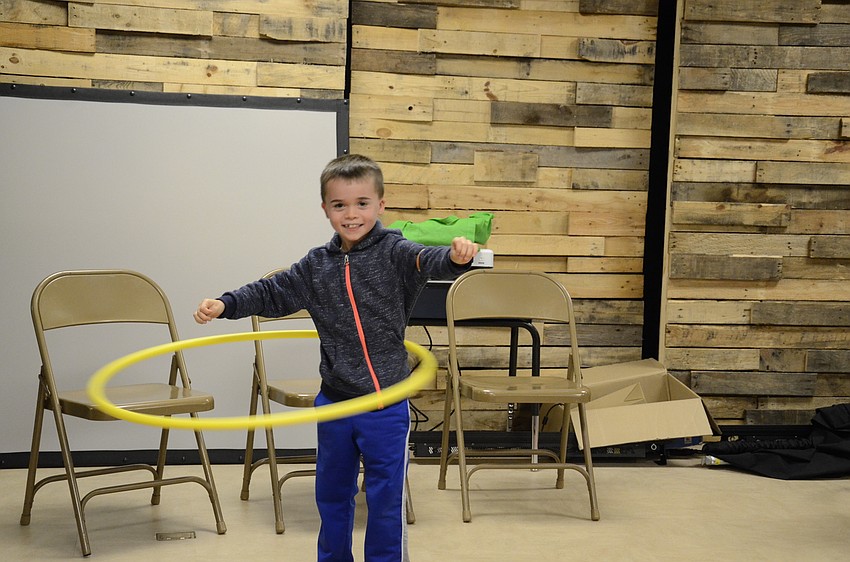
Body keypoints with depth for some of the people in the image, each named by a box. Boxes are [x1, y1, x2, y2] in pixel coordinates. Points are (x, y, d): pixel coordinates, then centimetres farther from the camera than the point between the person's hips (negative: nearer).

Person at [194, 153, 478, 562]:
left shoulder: (394, 252, -9)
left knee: (386, 497, 4)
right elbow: (272, 293, 11)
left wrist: (455, 257, -49)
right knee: (331, 493, 20)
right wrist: (225, 304, -2)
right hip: (334, 402, 5)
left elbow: (427, 261, -27)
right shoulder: (316, 266, 4)